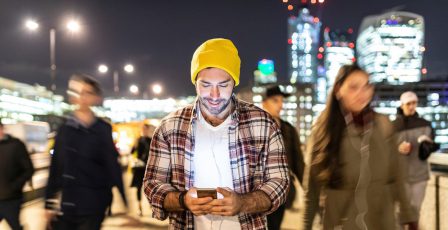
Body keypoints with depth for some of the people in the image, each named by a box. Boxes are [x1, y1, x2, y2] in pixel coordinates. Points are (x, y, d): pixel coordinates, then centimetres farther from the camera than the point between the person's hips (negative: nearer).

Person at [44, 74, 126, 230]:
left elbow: (113, 167, -5)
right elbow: (55, 167, 7)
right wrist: (49, 203, 7)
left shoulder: (102, 130, -3)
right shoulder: (64, 129, 5)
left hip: (92, 207, -3)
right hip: (64, 205, 3)